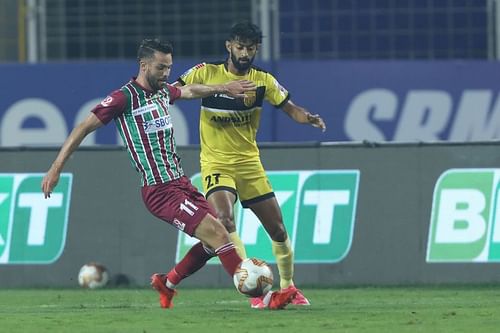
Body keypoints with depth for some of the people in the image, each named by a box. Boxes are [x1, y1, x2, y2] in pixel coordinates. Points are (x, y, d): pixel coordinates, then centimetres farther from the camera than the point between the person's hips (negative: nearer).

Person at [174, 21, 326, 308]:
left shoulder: (263, 80, -1)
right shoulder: (206, 73, -7)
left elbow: (291, 109, 1)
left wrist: (309, 118, -20)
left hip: (250, 164, 3)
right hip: (216, 164, -3)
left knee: (278, 230, 5)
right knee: (224, 220, -28)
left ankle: (288, 287, 27)